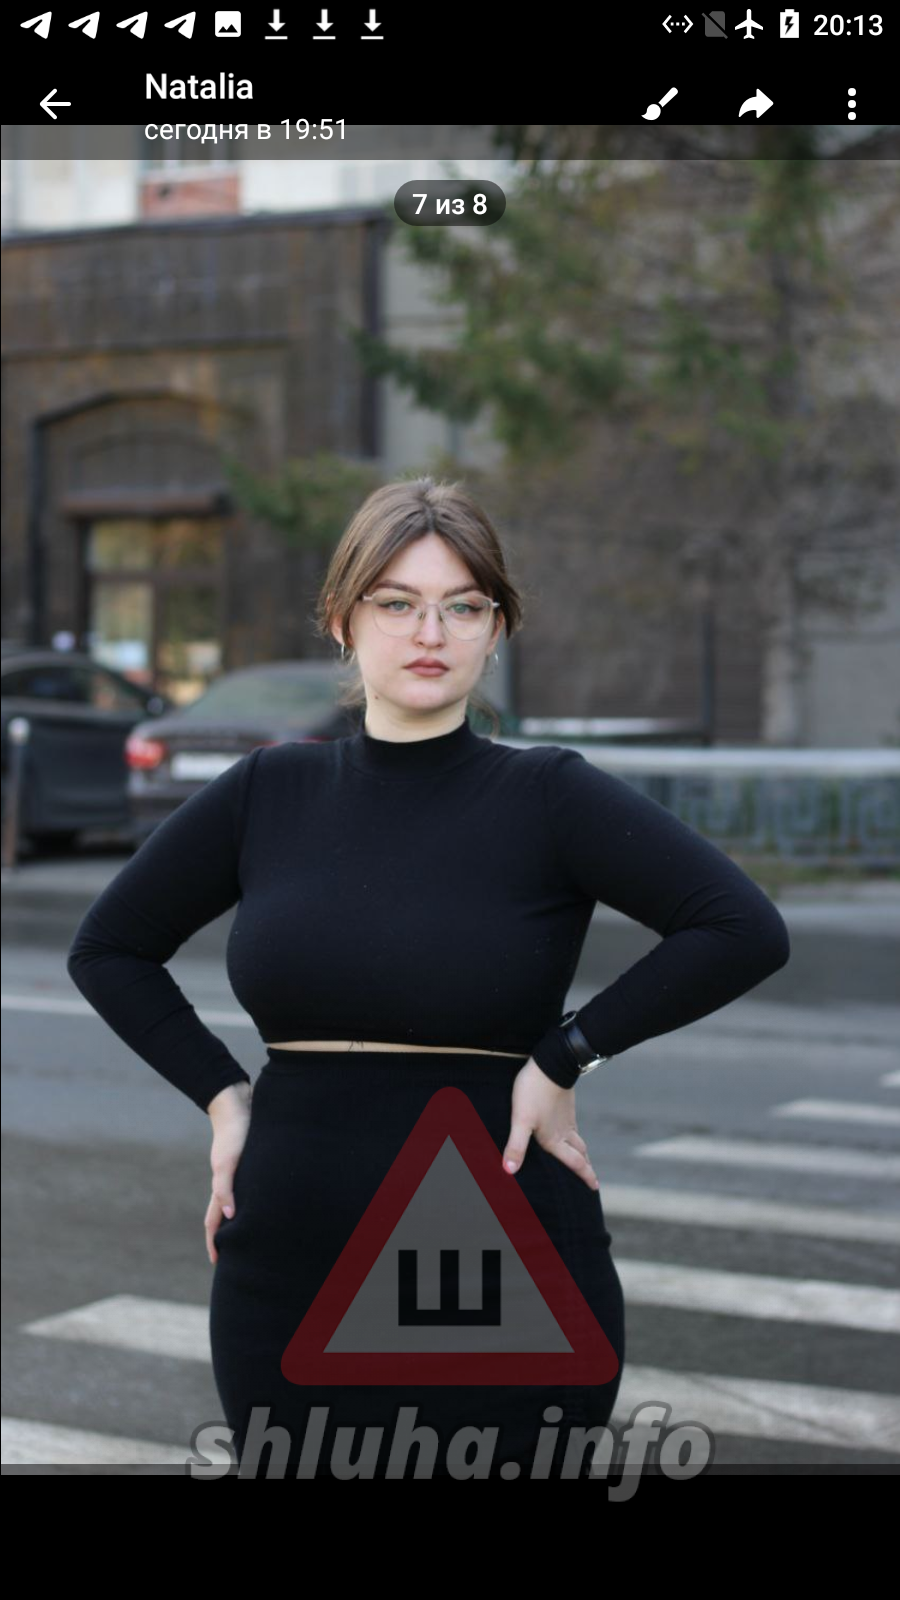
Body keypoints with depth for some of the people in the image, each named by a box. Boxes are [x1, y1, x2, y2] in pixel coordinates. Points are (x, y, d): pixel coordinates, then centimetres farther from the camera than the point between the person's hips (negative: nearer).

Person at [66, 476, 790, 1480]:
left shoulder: (550, 796, -5)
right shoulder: (268, 794, 5)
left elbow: (745, 929, -14)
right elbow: (108, 948, 16)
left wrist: (565, 1058, -13)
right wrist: (217, 1092, 4)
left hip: (505, 1278, -3)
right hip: (291, 1280, 3)